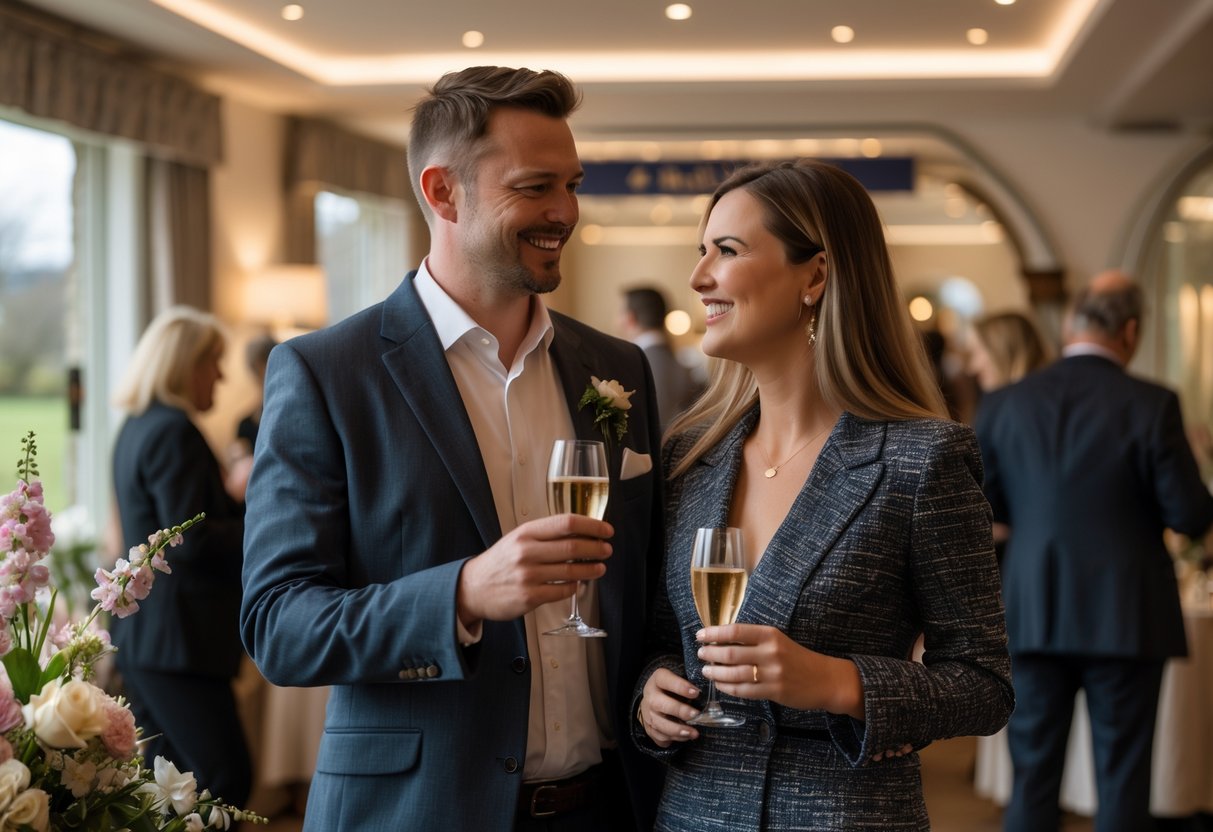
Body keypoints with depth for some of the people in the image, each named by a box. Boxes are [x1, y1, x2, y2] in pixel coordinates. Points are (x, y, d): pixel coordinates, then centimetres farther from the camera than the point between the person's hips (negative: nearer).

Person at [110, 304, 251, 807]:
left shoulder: (137, 426, 16)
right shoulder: (175, 431, -15)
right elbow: (193, 542, -20)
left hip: (138, 630, 10)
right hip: (178, 637, -10)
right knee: (226, 779, -10)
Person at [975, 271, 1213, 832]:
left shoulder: (1004, 405, -2)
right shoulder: (1150, 406, -12)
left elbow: (985, 506, 5)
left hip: (1034, 616, 3)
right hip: (1125, 617, -2)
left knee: (1033, 773, 11)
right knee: (1122, 781, 7)